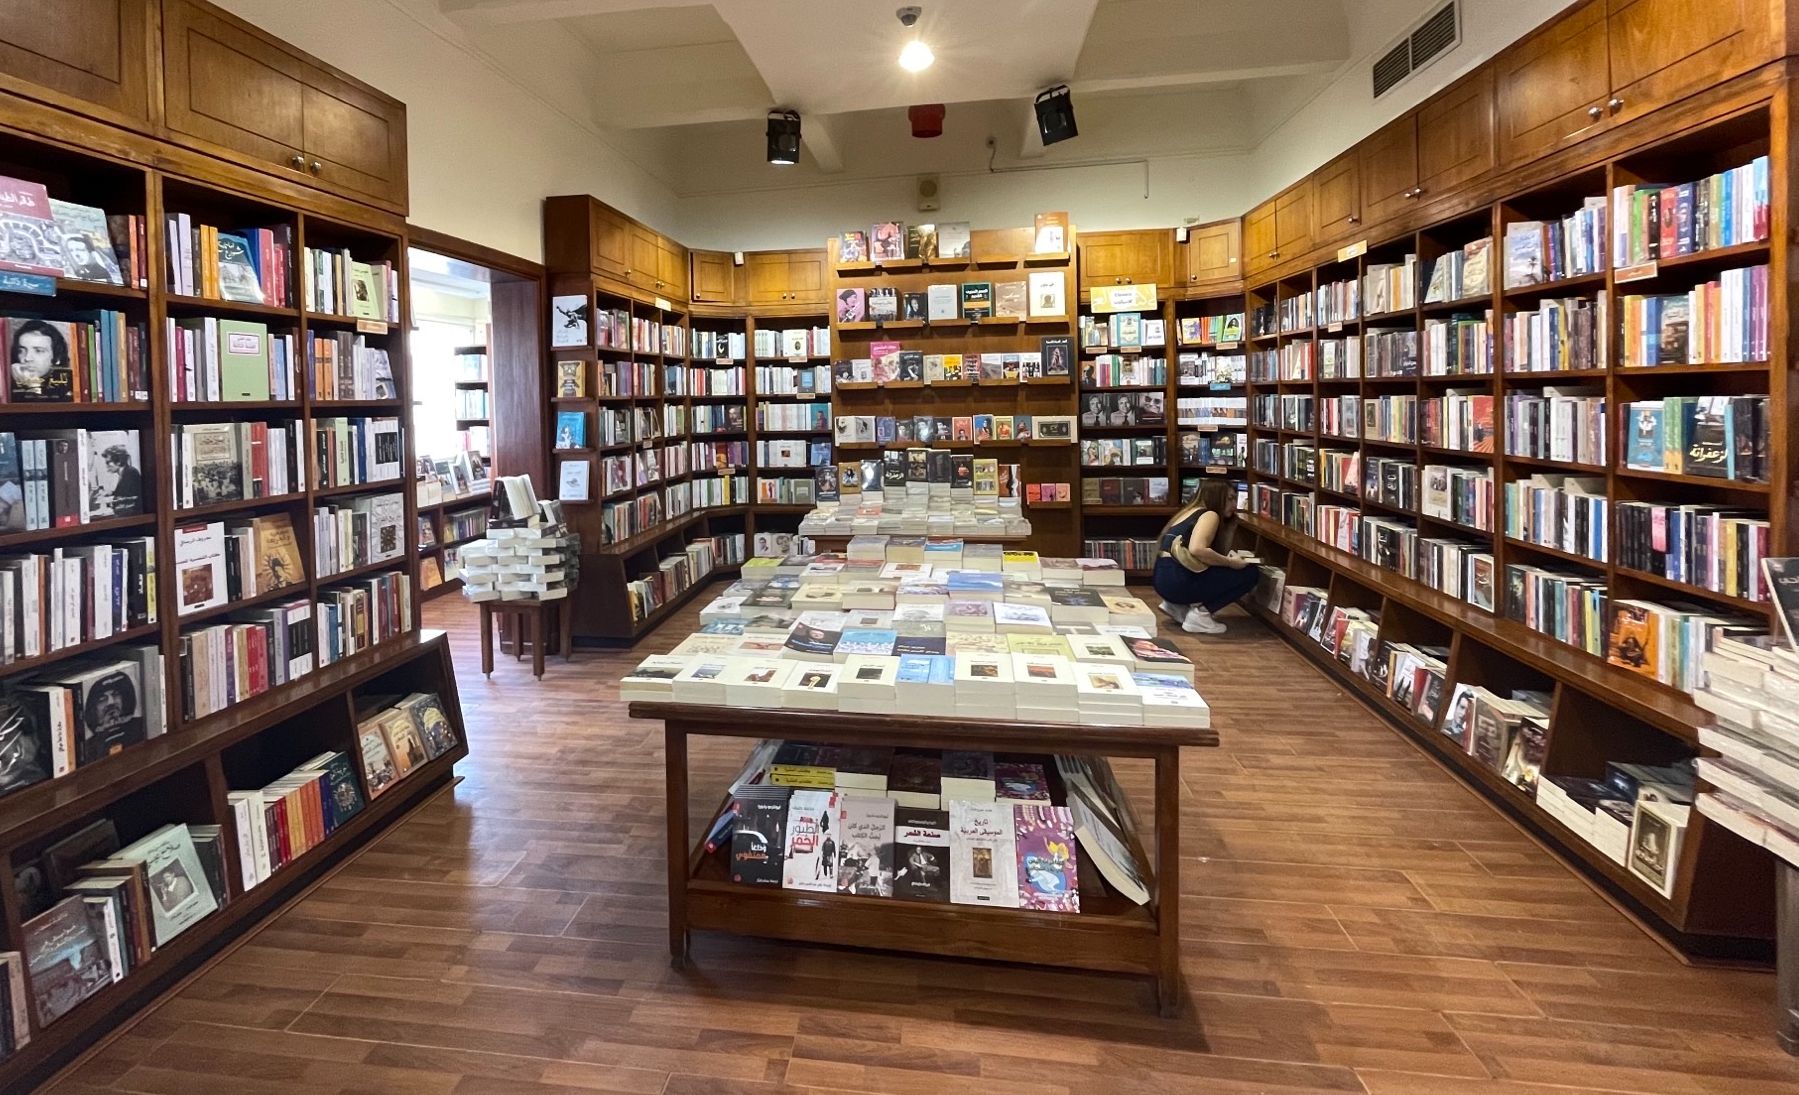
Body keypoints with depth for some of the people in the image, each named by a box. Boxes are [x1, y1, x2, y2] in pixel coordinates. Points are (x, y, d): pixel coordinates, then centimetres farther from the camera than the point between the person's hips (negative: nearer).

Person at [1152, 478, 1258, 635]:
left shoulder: (1190, 512, 23)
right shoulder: (1210, 515, -3)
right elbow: (1197, 549, -22)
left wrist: (1226, 560, 15)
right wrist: (1230, 562, -10)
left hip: (1163, 578, 9)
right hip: (1177, 580, -9)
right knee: (1250, 572, 0)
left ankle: (1178, 605, 16)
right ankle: (1200, 612, -6)